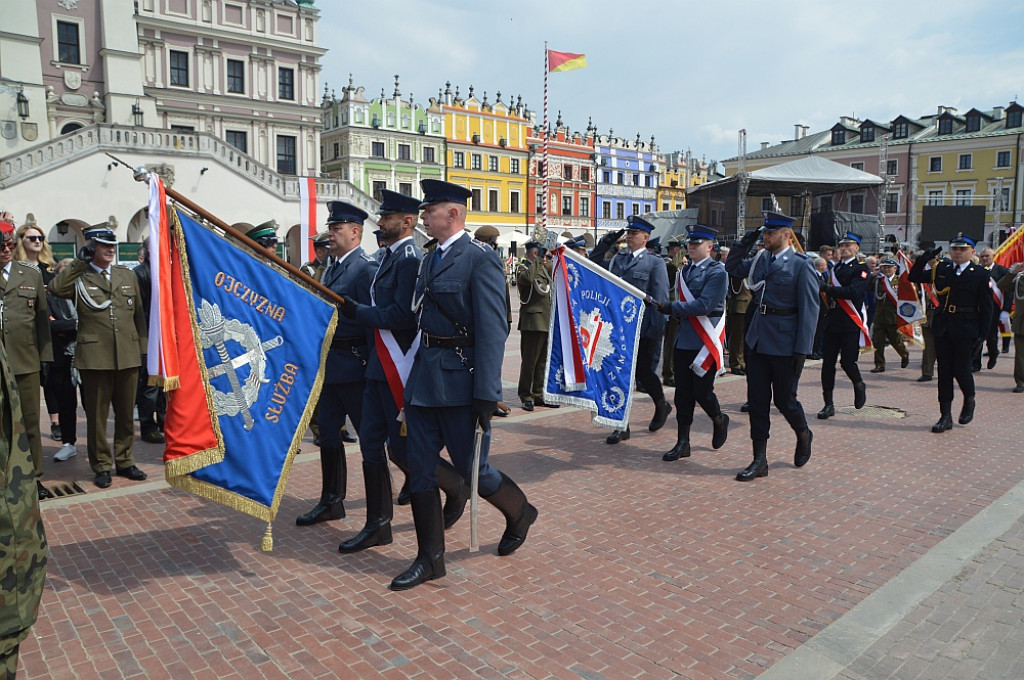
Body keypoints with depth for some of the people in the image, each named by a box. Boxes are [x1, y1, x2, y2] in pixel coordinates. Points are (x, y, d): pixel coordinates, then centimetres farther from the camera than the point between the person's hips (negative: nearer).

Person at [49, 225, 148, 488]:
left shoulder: (128, 275, 13)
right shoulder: (79, 278, 3)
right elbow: (55, 288, -20)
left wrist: (142, 348, 10)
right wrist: (81, 261, -13)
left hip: (128, 355, 3)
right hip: (95, 356, -3)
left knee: (126, 412, 11)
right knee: (97, 414, 5)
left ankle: (124, 461, 23)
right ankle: (101, 466, 16)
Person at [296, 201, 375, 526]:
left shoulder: (366, 269, -13)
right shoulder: (331, 269, 15)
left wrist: (371, 366, -20)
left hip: (353, 365, -9)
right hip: (329, 363, 9)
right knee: (328, 432, 14)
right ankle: (331, 501, 26)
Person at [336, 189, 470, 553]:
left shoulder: (410, 258, -15)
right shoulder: (390, 257, 16)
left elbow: (402, 315, -23)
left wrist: (356, 311, -14)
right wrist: (356, 308, 6)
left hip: (400, 368, -10)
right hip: (380, 366, 10)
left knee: (401, 447, -2)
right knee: (371, 443, 10)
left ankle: (457, 488, 21)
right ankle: (378, 525, 19)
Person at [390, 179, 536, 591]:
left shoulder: (480, 259, -12)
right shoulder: (430, 260, 14)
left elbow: (492, 330, -17)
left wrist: (486, 395, -21)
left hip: (460, 382, -8)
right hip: (424, 378, 8)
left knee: (471, 469, 5)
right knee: (420, 469, 8)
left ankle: (520, 513, 35)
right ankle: (430, 558, 22)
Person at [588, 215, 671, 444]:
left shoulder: (655, 263, -1)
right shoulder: (616, 260, 13)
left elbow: (660, 299, -7)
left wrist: (655, 332, -14)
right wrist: (605, 243, 9)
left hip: (642, 329, -4)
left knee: (642, 371, 4)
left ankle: (662, 406, 35)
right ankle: (622, 426, 12)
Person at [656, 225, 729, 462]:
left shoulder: (717, 272, -8)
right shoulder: (685, 270, 14)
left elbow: (704, 306, -18)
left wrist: (672, 307, -19)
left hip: (705, 342, -6)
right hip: (684, 340, 6)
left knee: (701, 391, -2)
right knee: (683, 393, 5)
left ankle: (719, 420, 30)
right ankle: (683, 443, 12)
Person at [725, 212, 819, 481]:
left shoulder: (801, 265, -9)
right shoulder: (759, 260, 8)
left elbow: (809, 309, -11)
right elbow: (732, 268, 24)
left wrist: (802, 350, -15)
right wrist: (743, 244, 6)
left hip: (784, 343, -6)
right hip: (757, 340, 6)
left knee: (784, 399, 6)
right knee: (757, 400, 5)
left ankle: (803, 434, 39)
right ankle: (759, 460, 13)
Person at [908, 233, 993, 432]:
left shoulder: (980, 274, -2)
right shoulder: (941, 269, 6)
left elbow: (986, 306, -2)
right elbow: (914, 277, 7)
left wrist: (982, 333, -8)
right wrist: (924, 259, -9)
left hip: (966, 331, -3)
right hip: (942, 329, 3)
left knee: (961, 370, -1)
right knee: (944, 372, 5)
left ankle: (969, 401, 31)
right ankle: (946, 416, 11)